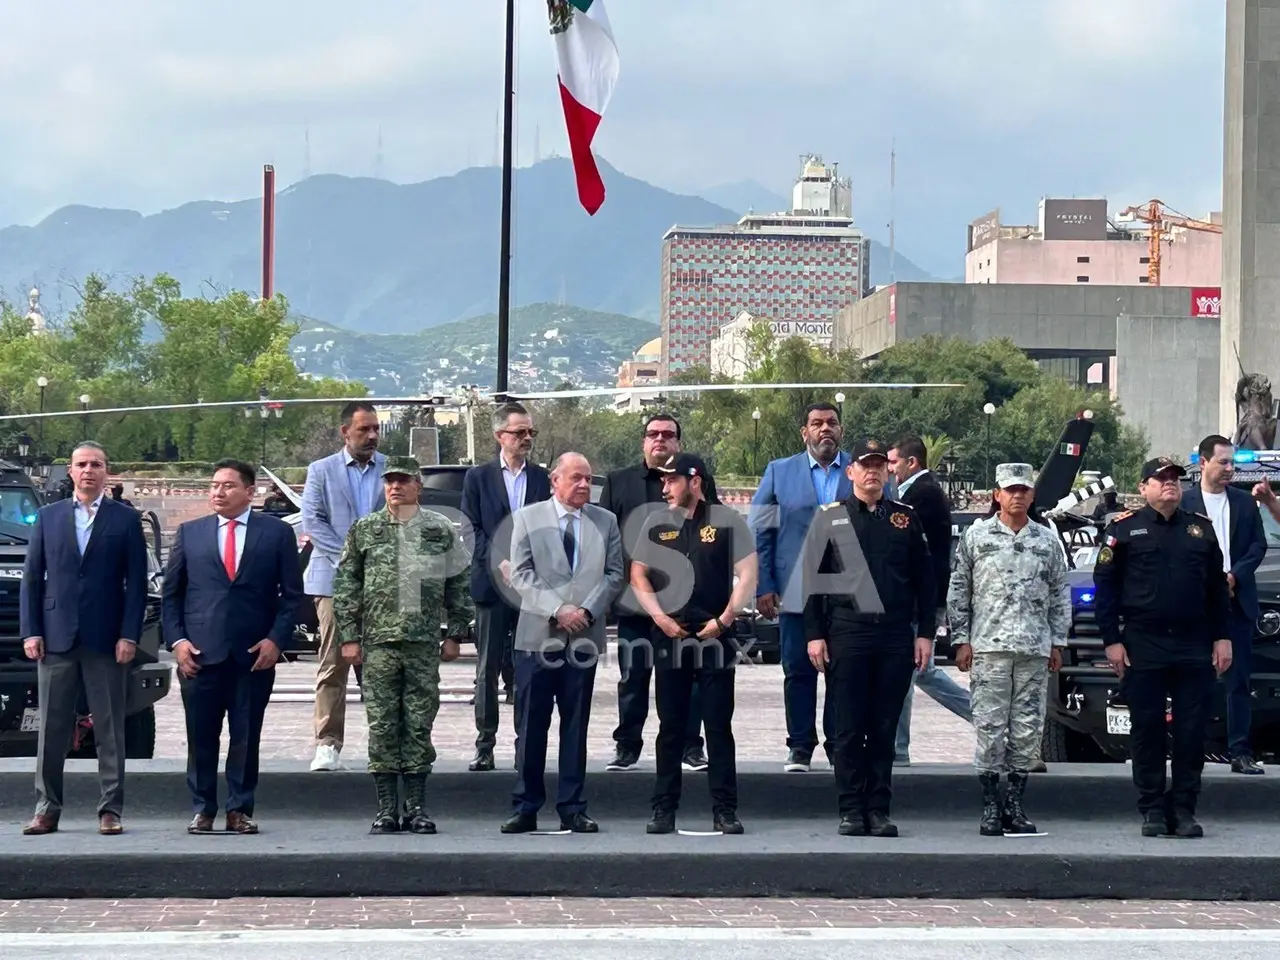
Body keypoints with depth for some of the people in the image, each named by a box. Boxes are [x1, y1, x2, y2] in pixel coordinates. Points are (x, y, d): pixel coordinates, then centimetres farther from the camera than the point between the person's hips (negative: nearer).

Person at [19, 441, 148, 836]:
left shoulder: (126, 519, 4)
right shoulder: (48, 516, 10)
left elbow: (136, 582, 1)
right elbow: (31, 578, 9)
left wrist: (129, 636, -7)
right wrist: (31, 632, 0)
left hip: (106, 640, -2)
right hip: (56, 638, 2)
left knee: (110, 729, 2)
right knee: (52, 729, 4)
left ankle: (111, 809, 6)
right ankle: (47, 808, 9)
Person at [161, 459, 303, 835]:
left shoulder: (277, 532, 6)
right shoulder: (189, 532, 10)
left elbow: (291, 593, 5)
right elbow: (170, 593, 11)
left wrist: (277, 639, -6)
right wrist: (176, 640, -1)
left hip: (255, 653, -1)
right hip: (200, 652, 1)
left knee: (246, 738, 2)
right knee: (201, 738, 2)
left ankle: (240, 810, 10)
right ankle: (203, 810, 9)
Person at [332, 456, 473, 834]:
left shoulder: (441, 530, 7)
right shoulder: (364, 530, 7)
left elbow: (461, 583, 10)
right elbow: (345, 585, 6)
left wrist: (454, 634, 5)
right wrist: (348, 637, 0)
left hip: (425, 644, 0)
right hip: (377, 643, 0)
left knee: (419, 725, 2)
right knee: (382, 725, 0)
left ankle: (416, 807, 9)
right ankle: (386, 809, 6)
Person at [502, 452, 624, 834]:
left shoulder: (605, 521, 10)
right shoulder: (528, 518, 4)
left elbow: (614, 574, 6)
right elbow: (521, 575, -3)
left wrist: (588, 610, -9)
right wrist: (557, 610, -13)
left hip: (584, 636, 2)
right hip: (537, 636, -2)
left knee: (576, 727, 6)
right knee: (530, 727, 0)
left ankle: (572, 809, 10)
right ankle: (525, 808, 6)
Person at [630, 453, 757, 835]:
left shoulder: (727, 521, 0)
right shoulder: (657, 524, 9)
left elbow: (748, 575, -1)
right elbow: (638, 575, 11)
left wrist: (724, 619, -8)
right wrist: (659, 616, -2)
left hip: (716, 637, -3)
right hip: (669, 636, 3)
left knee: (719, 725, 0)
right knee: (670, 726, 6)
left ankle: (725, 810, 4)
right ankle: (664, 809, 10)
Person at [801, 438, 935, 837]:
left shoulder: (906, 519, 11)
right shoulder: (830, 518, 6)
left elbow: (925, 579, 12)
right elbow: (812, 579, 4)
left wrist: (925, 633, 4)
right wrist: (814, 635, -3)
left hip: (896, 636, 2)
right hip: (846, 635, -1)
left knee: (885, 728, 4)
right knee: (849, 727, 0)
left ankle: (879, 810, 9)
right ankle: (851, 810, 5)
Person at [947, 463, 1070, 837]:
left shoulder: (1047, 541, 11)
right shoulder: (976, 537, 5)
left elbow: (1060, 594, 15)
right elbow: (958, 591, 6)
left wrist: (1057, 642, 10)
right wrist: (961, 640, 0)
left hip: (1035, 649, 2)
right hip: (989, 647, -2)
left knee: (1028, 729, 3)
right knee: (990, 726, -3)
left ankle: (1014, 804, 11)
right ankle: (990, 805, 2)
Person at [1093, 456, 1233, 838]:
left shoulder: (1201, 528, 13)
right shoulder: (1124, 529, 3)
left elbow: (1217, 588, 15)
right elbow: (1105, 587, 1)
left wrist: (1221, 637, 7)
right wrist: (1112, 641, -5)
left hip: (1195, 649, 3)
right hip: (1143, 646, -2)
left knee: (1192, 732, 2)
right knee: (1147, 731, 1)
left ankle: (1184, 809, 9)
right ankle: (1153, 810, 8)